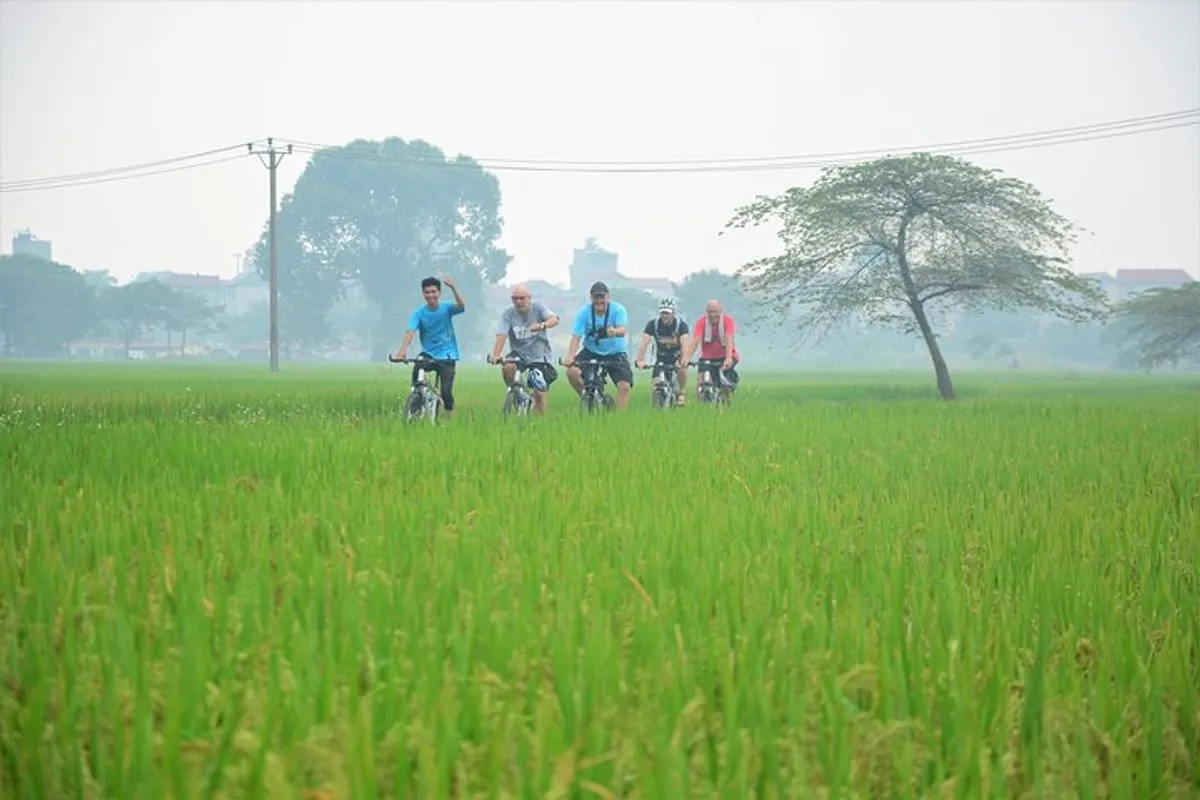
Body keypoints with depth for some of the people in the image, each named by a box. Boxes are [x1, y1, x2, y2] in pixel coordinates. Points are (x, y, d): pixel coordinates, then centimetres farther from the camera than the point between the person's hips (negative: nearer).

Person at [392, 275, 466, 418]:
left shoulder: (446, 308, -5)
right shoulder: (419, 313, -5)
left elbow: (461, 306, -25)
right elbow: (410, 331, -18)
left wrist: (453, 288, -42)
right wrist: (402, 350, -36)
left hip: (446, 356, -1)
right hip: (428, 354, 1)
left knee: (446, 392, -10)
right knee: (416, 368, -33)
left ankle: (449, 419, 11)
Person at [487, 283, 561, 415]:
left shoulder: (538, 307, -11)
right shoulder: (508, 313, -9)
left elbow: (554, 319, -27)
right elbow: (501, 335, -19)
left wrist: (542, 325, -50)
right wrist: (495, 355, -36)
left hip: (539, 355, -1)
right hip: (518, 352, 1)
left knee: (540, 394, -7)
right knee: (507, 368, -32)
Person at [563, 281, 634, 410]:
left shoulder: (618, 309, -16)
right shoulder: (584, 312, -12)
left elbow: (622, 329, -33)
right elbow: (576, 336, -20)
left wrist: (615, 332, -59)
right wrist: (570, 356, -38)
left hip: (615, 354, -1)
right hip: (591, 352, 1)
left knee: (624, 386, -19)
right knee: (572, 371, -23)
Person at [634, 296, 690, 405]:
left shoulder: (681, 324, -21)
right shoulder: (653, 324, -17)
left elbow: (684, 343, -34)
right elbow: (644, 342, -26)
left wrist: (684, 359, -53)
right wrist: (640, 360, -42)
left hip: (677, 355, -2)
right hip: (661, 357, 2)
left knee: (681, 368, -34)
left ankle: (682, 393, -10)